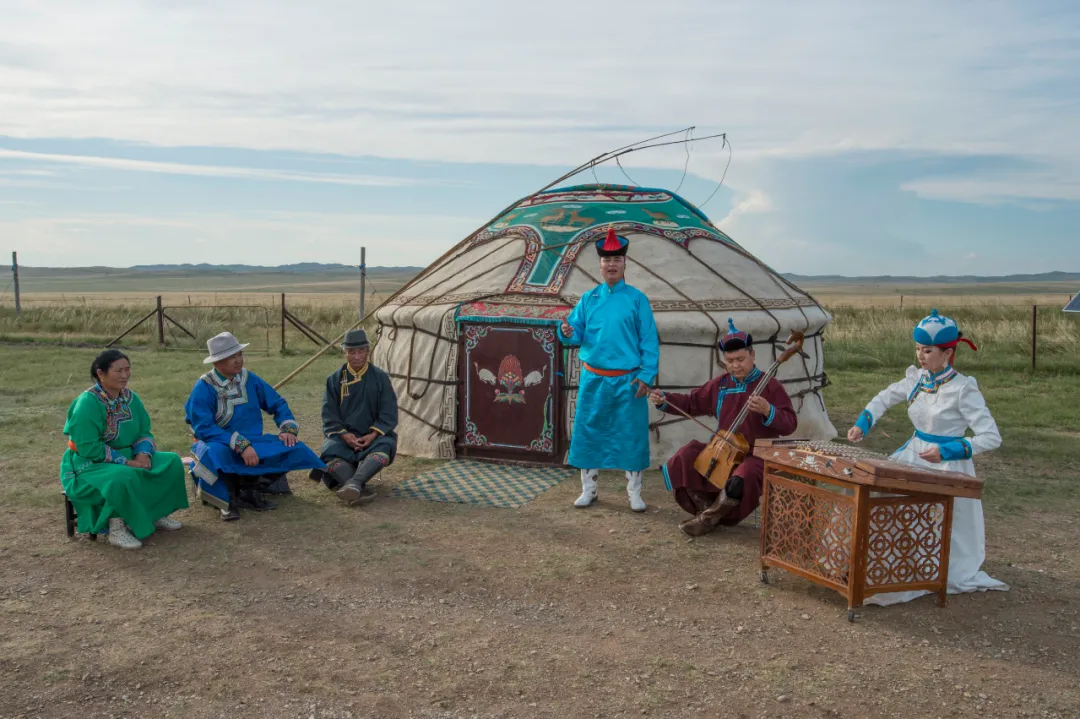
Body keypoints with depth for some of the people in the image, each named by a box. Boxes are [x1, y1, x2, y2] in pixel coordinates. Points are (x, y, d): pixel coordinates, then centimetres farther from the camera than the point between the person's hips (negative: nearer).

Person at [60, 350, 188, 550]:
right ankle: (117, 529, -22)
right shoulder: (87, 403, -19)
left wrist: (143, 454, -15)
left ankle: (157, 514, 7)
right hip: (90, 465, -7)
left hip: (126, 459, 8)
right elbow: (88, 448, -23)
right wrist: (126, 462, -24)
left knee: (171, 462, -6)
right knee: (122, 477, -38)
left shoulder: (130, 398, 4)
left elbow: (144, 433, 8)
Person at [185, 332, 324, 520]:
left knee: (293, 449, -15)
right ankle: (229, 498, -12)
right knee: (216, 454, -40)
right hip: (219, 445, -5)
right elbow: (203, 428, -21)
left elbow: (278, 403, 9)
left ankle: (247, 491, -7)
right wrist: (241, 445, -28)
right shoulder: (203, 387, -13)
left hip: (252, 443, 5)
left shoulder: (249, 379, 1)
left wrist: (288, 429, -10)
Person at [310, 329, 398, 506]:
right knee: (329, 450, -33)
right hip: (342, 436, 1)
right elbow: (329, 415, 1)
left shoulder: (380, 378, 4)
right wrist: (344, 435, -16)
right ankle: (361, 489, -51)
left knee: (386, 445, -35)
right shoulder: (334, 379, 6)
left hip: (372, 436, -1)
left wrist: (373, 434, -16)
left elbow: (389, 413, 0)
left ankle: (352, 484, -56)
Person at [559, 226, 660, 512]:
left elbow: (649, 341, -3)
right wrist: (567, 332, -21)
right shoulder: (588, 299, 6)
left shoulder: (637, 299, -1)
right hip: (593, 379, 2)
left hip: (628, 380, -2)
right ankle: (588, 489, 21)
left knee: (632, 436, 3)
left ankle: (634, 493, 16)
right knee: (588, 432, 7)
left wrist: (646, 376, -10)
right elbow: (577, 334, 3)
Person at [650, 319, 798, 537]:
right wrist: (664, 399, -2)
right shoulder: (719, 384, 7)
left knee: (744, 476, -37)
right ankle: (709, 508, -4)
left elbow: (790, 425, -14)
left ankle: (709, 518, -12)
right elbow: (691, 403, 15)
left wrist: (767, 411, -34)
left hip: (756, 455, -5)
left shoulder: (770, 386, -8)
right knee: (685, 457, -18)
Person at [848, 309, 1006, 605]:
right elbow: (885, 398, 18)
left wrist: (946, 452, -26)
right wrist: (862, 424, 2)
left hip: (946, 467, -7)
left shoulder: (963, 389, -18)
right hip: (913, 457, 7)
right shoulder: (917, 378, 0)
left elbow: (992, 437, -18)